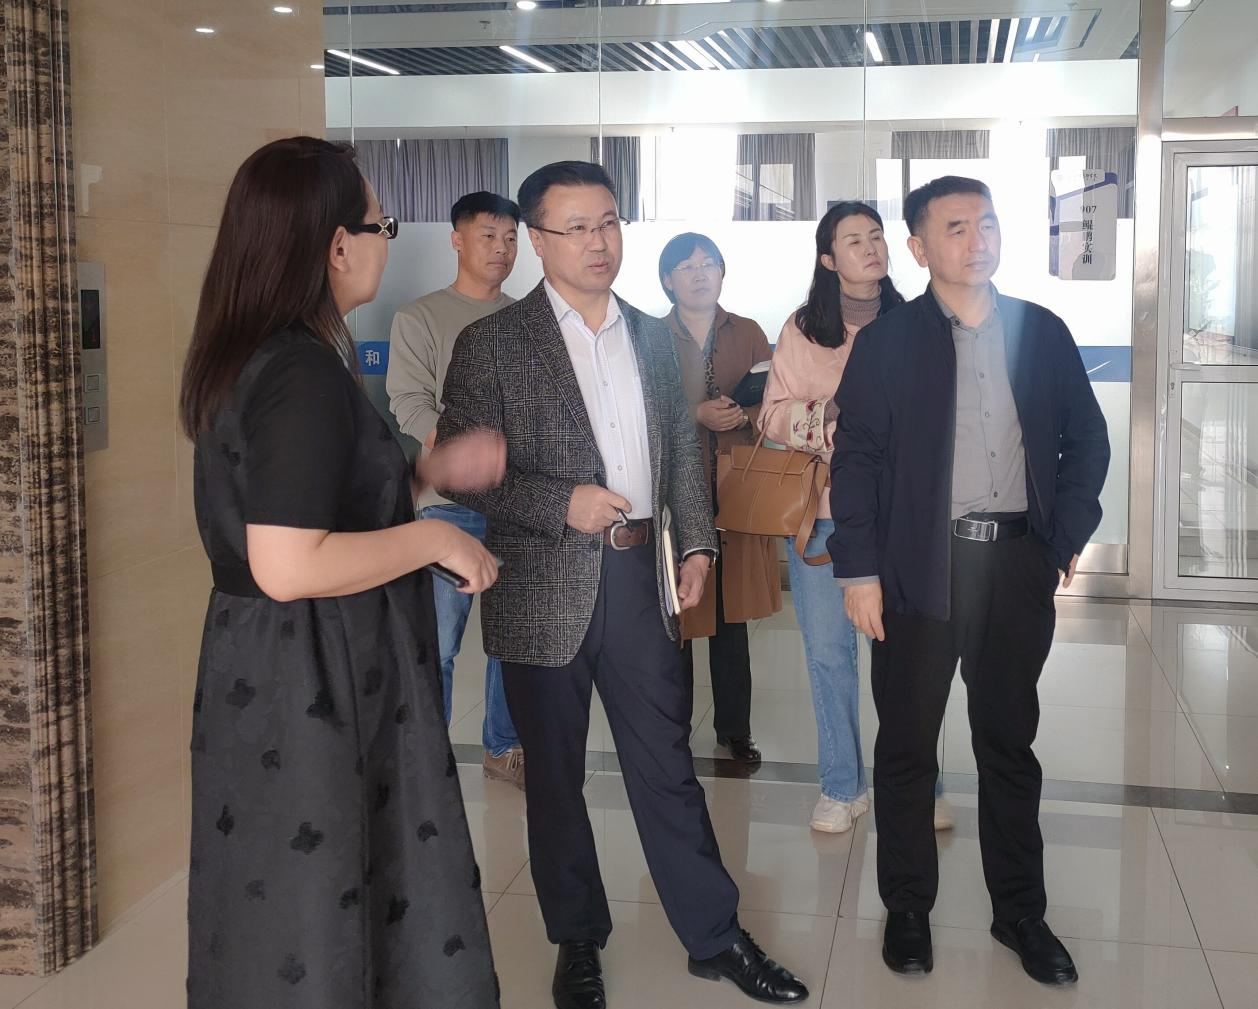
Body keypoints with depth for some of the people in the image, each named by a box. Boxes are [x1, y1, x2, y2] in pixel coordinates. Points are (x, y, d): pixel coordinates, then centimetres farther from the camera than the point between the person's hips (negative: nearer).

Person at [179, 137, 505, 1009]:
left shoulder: (249, 356, 8)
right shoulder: (305, 373, -23)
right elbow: (290, 567, -29)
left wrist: (431, 473, 16)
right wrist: (433, 537, -18)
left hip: (271, 674, 9)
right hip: (316, 689, -9)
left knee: (283, 911, 21)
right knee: (318, 921, 6)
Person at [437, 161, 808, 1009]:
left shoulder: (654, 335, 10)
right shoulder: (492, 344, -5)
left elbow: (684, 446, 16)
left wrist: (697, 540, 5)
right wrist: (562, 506, -18)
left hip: (641, 577, 3)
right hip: (545, 589, -3)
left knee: (668, 763, 10)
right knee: (554, 775, 11)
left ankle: (715, 936, 23)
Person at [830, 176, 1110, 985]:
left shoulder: (1043, 331, 7)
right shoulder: (886, 342, -1)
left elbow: (1087, 438, 12)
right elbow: (856, 459, -4)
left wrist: (1071, 533, 1)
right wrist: (859, 570, -9)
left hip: (1020, 562, 3)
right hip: (922, 565, -2)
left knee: (1010, 741, 13)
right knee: (907, 744, 7)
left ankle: (1020, 910, 26)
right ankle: (908, 908, 22)